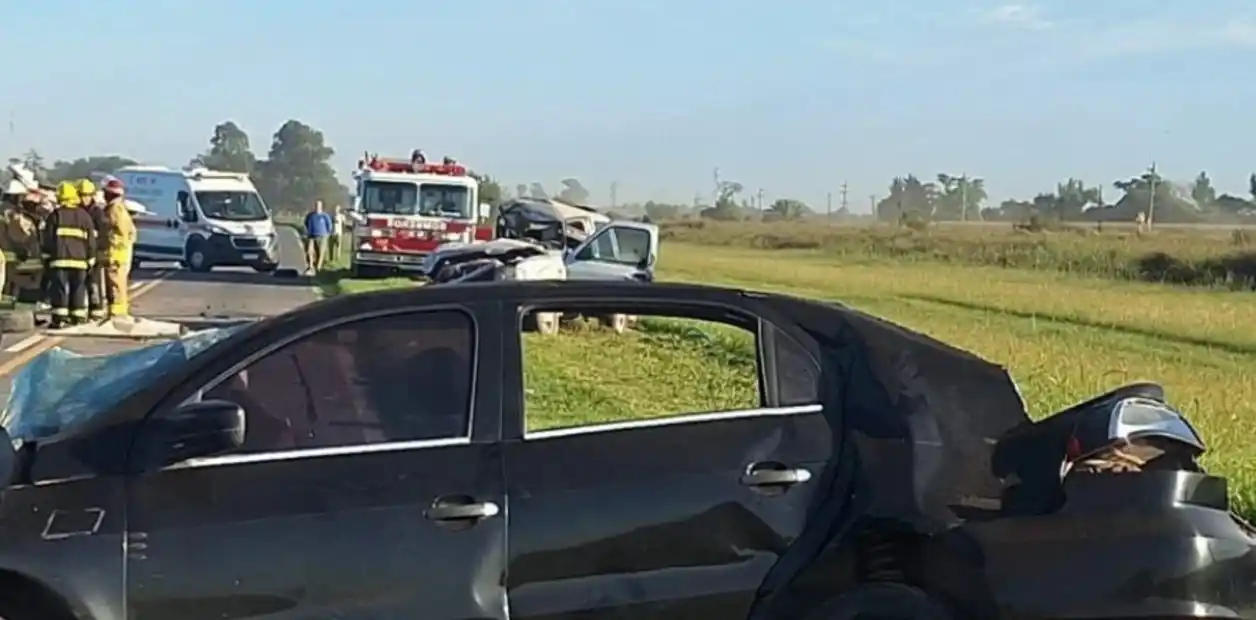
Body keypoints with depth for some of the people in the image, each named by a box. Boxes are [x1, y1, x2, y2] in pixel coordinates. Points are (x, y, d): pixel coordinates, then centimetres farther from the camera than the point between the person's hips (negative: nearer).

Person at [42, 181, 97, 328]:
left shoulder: (55, 215, 0)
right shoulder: (85, 216, 8)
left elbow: (48, 237, 1)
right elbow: (91, 240, 9)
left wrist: (47, 256, 10)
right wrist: (90, 259, 15)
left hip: (60, 259, -2)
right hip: (80, 259, 2)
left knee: (59, 288, -2)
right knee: (78, 289, 9)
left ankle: (59, 318, -6)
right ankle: (78, 317, 11)